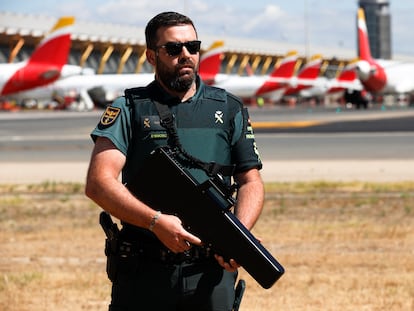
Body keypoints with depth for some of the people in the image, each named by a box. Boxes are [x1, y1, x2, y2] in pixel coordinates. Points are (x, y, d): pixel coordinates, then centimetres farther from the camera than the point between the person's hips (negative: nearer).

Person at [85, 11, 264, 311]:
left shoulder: (229, 109, 12)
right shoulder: (129, 109, 3)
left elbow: (251, 181, 11)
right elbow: (98, 183, -7)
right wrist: (156, 221, -19)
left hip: (211, 273, 2)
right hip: (143, 272, -2)